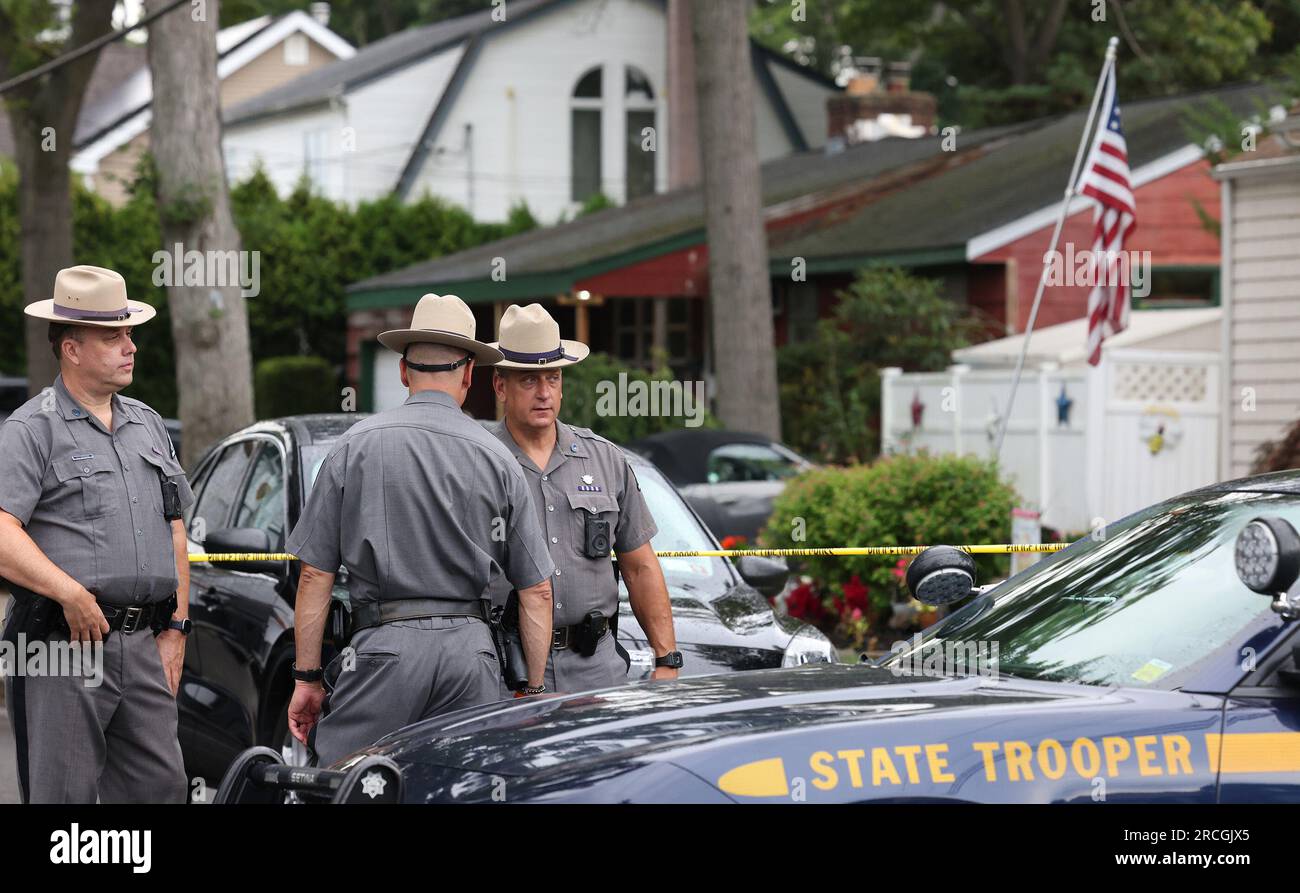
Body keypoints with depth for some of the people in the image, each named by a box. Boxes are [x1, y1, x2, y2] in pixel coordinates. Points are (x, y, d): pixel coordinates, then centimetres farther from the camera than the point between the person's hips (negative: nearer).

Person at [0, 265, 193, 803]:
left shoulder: (147, 426, 19)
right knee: (63, 794, -4)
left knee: (161, 786, 4)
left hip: (142, 644, 6)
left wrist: (175, 628, 14)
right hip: (64, 645, -6)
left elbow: (174, 531, 22)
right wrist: (71, 593, -24)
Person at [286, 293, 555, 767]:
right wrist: (534, 691, 13)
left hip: (385, 644, -2)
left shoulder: (355, 448, 3)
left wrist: (307, 677, 8)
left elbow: (315, 576, 2)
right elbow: (536, 591, 7)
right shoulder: (497, 459, 7)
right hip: (472, 650, 2)